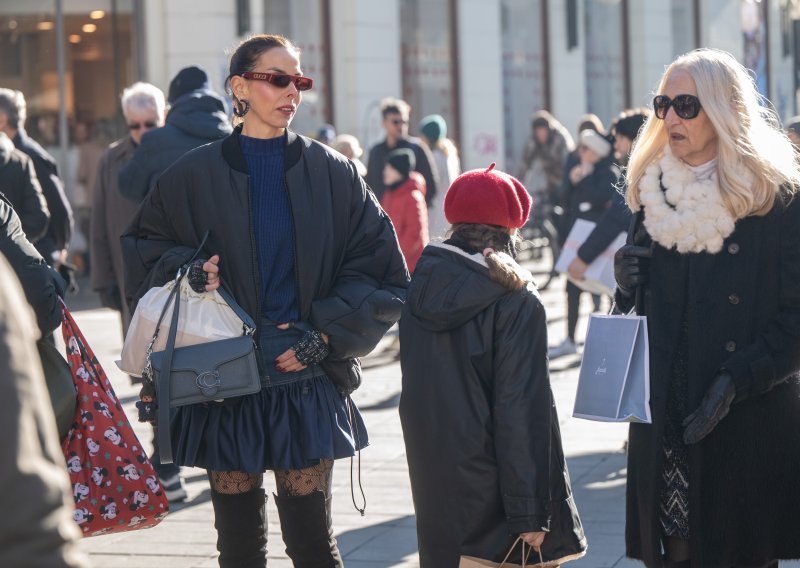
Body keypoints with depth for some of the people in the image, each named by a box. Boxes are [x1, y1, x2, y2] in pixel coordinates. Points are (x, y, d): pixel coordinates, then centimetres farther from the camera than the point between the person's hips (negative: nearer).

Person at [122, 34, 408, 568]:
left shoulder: (332, 173, 2)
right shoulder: (194, 176, 2)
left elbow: (380, 268, 3)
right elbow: (144, 246, 12)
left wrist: (324, 333, -8)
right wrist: (185, 268, -9)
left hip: (308, 383, 0)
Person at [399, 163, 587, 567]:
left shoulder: (419, 290, 4)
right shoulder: (517, 302, -13)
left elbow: (416, 393, 6)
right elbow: (523, 410, -15)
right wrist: (531, 512, -14)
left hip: (432, 485, 6)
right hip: (489, 492, -5)